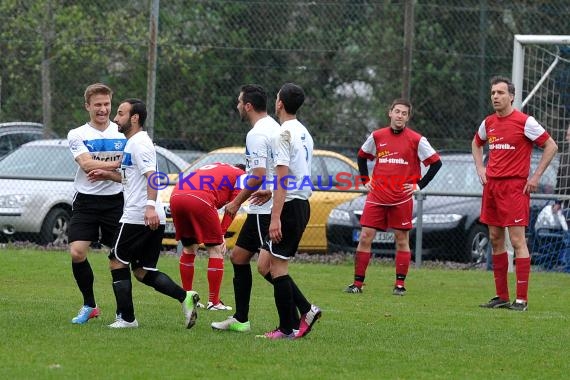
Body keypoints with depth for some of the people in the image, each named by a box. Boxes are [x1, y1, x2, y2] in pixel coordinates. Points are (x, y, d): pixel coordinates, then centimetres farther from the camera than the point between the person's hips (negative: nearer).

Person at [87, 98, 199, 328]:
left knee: (117, 262, 2)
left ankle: (126, 318, 2)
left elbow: (151, 175, -23)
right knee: (143, 271, 10)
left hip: (138, 216, -10)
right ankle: (185, 297, -6)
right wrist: (108, 175, 25)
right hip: (154, 220, 10)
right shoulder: (132, 143, 21)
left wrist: (150, 205, -35)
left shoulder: (139, 143, -11)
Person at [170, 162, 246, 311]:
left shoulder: (215, 167, 37)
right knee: (216, 250, 6)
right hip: (199, 199, -7)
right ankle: (213, 301, 6)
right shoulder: (241, 175, 18)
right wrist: (222, 234, 9)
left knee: (188, 249, 22)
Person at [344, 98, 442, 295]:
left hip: (402, 198, -2)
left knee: (402, 239, 1)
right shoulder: (377, 136, 6)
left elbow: (436, 163, 0)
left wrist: (419, 185, -4)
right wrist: (366, 180, 12)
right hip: (377, 196, 2)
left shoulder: (416, 140, -2)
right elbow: (362, 156, 22)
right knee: (365, 236, -3)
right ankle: (358, 283, 1)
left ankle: (400, 284, 9)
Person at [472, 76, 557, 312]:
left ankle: (522, 299, -10)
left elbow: (551, 146, -5)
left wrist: (536, 177, -8)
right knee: (495, 239, 7)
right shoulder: (488, 123, 11)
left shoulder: (525, 122, -8)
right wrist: (480, 168, 16)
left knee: (517, 240, -10)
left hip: (514, 186, -7)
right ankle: (501, 296, 13)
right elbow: (476, 143, 32)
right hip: (491, 185, 7)